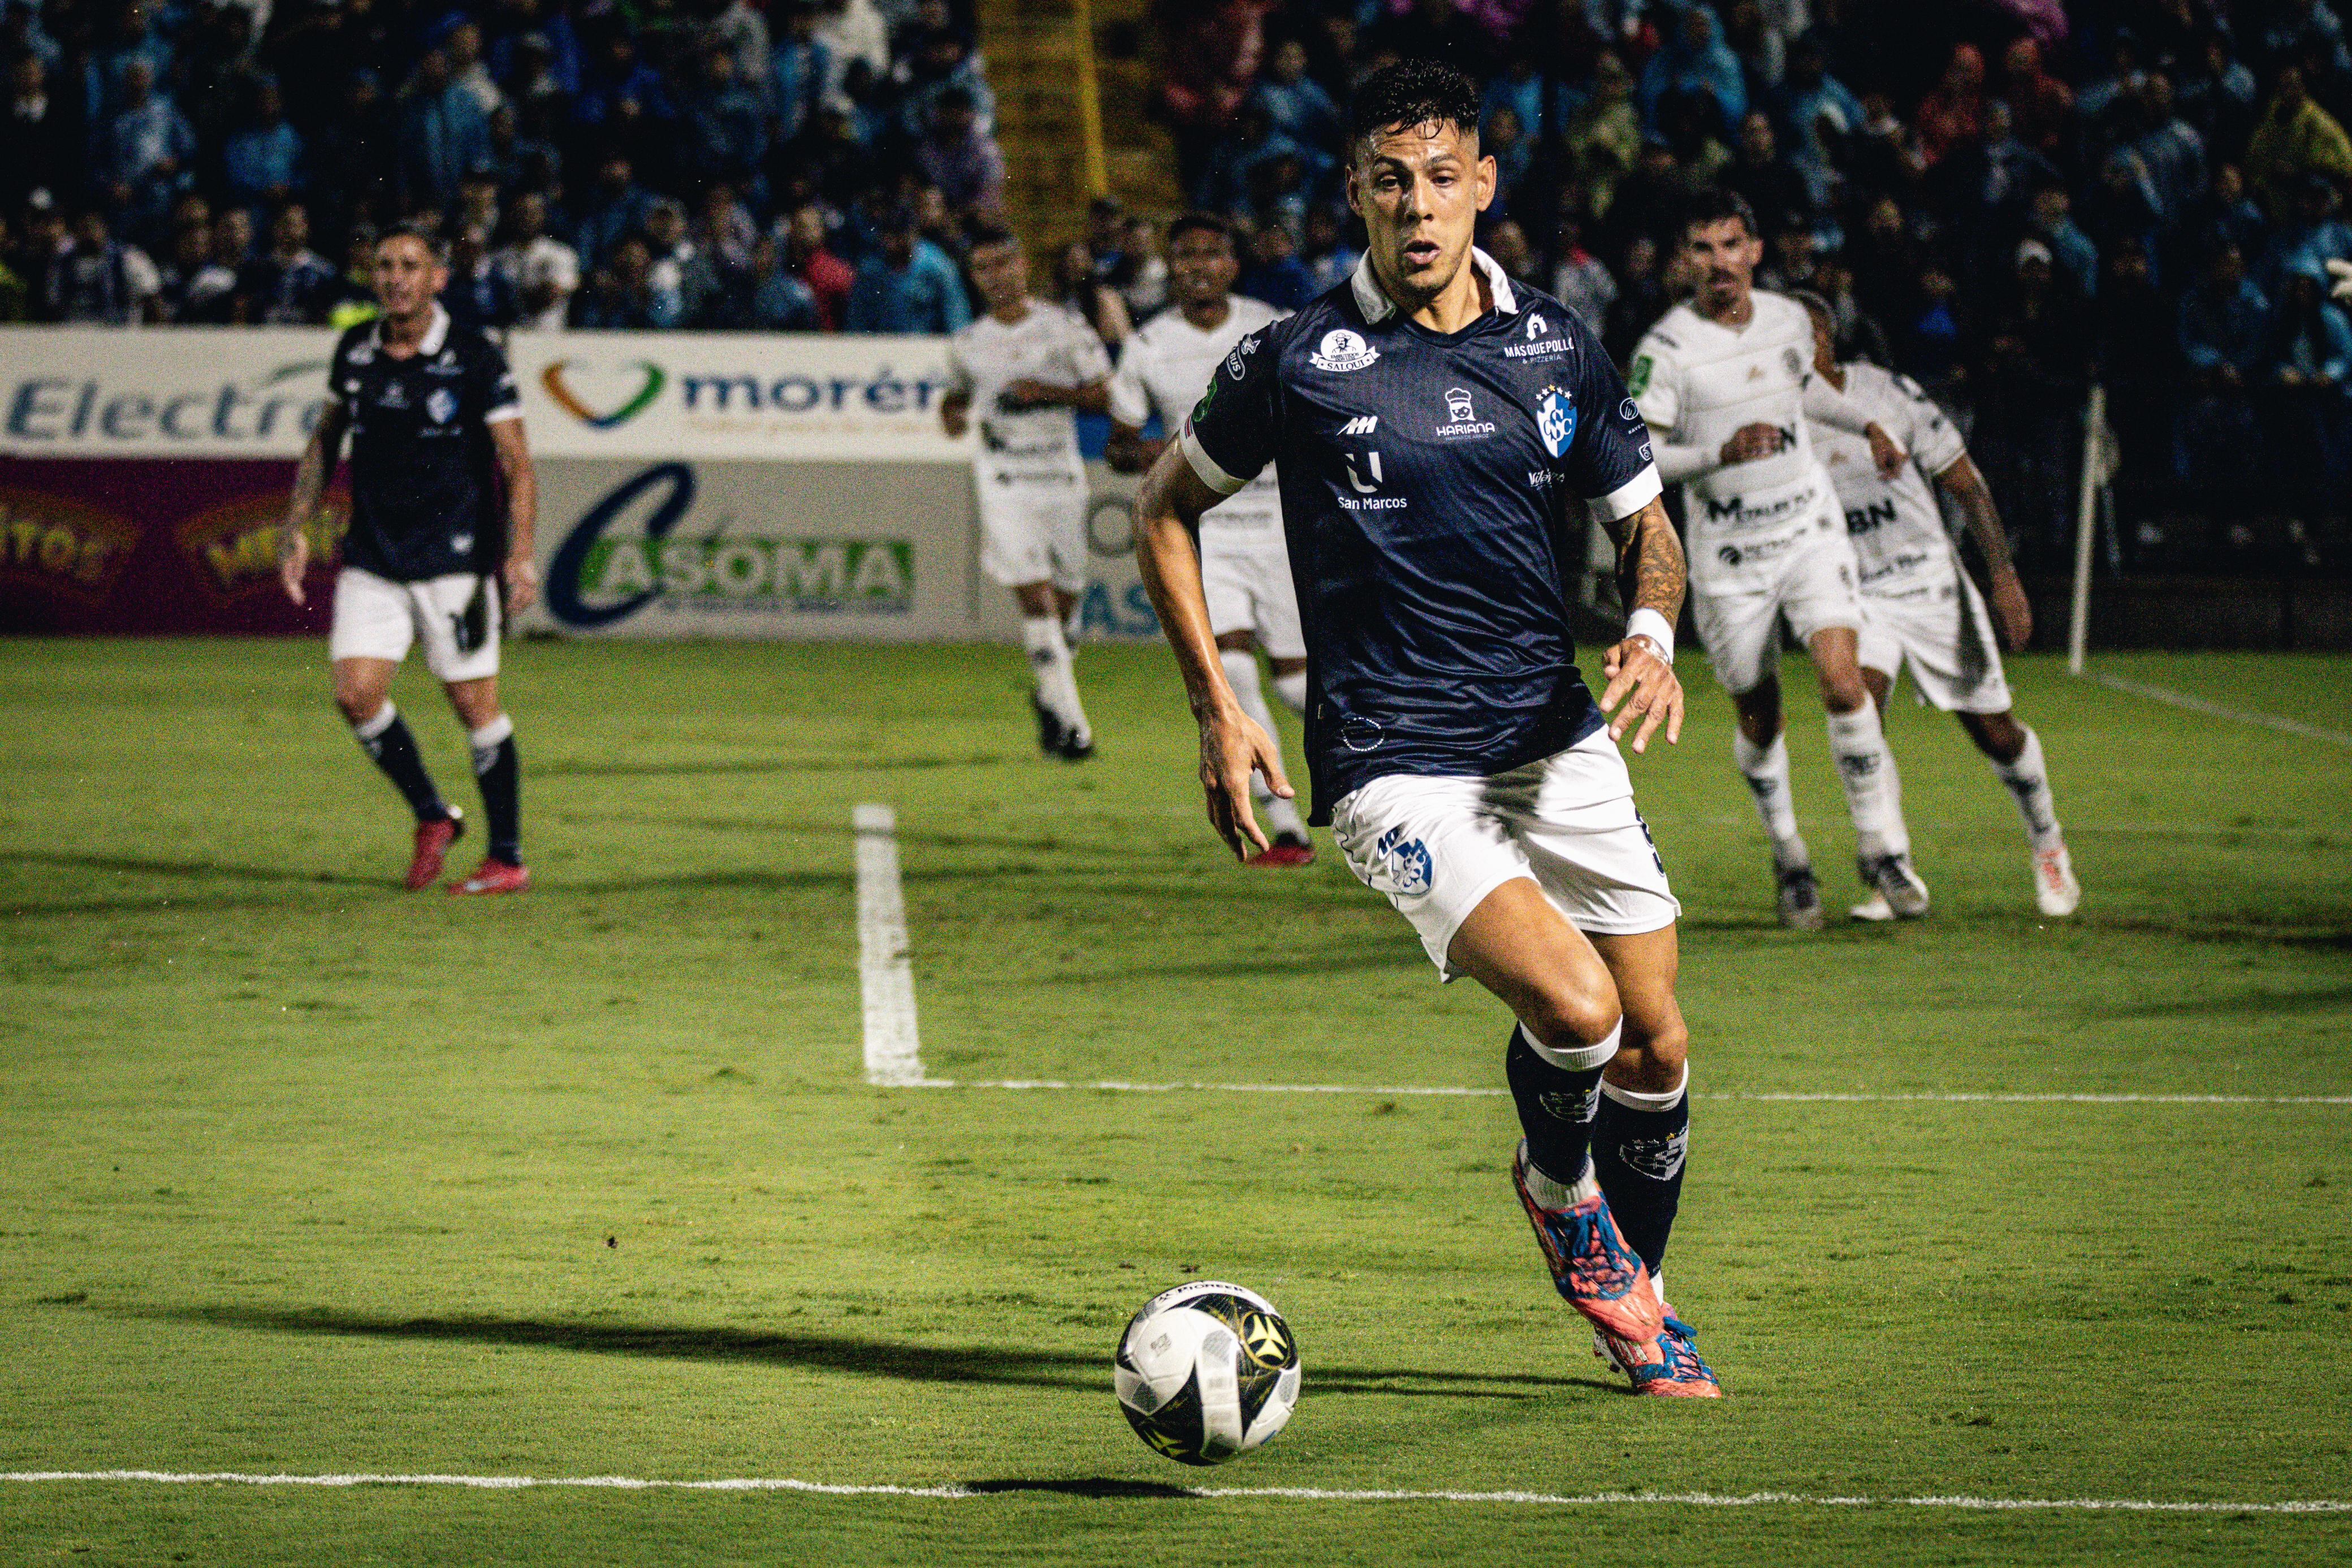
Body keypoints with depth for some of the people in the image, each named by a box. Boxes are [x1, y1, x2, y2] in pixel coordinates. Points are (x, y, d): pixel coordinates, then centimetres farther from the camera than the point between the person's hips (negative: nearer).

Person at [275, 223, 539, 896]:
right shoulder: (354, 351, 5)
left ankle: (508, 858, 9)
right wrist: (297, 528, 12)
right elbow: (326, 439, 19)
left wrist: (521, 553, -19)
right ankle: (432, 817, 15)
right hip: (372, 558, 4)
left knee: (474, 703, -2)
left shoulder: (476, 360, -9)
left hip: (455, 559, -4)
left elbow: (516, 462, -8)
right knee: (356, 693, -6)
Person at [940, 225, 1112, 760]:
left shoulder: (1065, 329, 0)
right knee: (1035, 595, -15)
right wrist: (953, 413, 1)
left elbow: (1105, 395, -1)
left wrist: (1051, 392, -15)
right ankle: (1070, 721, -16)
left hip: (1062, 475, 1)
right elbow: (957, 394, 24)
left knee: (1064, 599, 8)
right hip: (1004, 482, -1)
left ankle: (1049, 697, 34)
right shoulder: (968, 345, 7)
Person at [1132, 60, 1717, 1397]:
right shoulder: (1298, 362, -7)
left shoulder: (1558, 345, 4)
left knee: (1657, 1047, 5)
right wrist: (1219, 712, 0)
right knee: (1573, 1007, -23)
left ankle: (1640, 1299, 31)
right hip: (1395, 769, -4)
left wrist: (1654, 632, -7)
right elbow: (1167, 507, 7)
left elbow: (1646, 524, 15)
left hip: (1559, 744, 5)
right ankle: (1559, 1188, 10)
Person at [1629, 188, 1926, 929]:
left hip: (1809, 530, 2)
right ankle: (1789, 857, 31)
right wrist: (1721, 454, -31)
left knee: (1843, 681, -16)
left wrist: (1867, 425, 30)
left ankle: (1881, 846, -5)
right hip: (1727, 555, -2)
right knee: (1759, 717, 8)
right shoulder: (1668, 348, -14)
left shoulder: (1788, 319, 1)